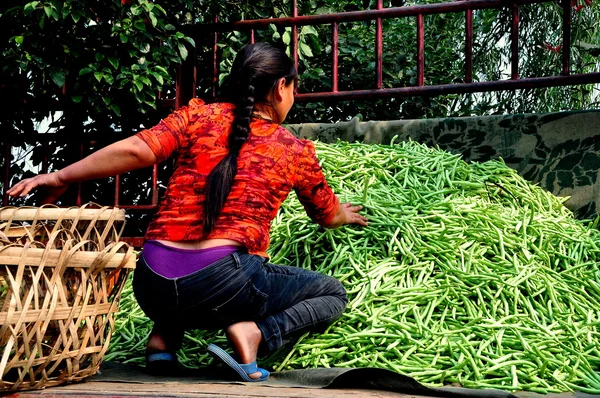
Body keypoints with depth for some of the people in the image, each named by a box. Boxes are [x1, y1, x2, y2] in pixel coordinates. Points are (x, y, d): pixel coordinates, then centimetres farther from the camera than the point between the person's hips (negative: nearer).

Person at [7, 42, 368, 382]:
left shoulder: (199, 116, 9)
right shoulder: (296, 150, 10)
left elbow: (135, 151, -7)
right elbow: (328, 216, 27)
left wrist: (60, 178, 0)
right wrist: (347, 215, 50)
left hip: (152, 285, 4)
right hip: (221, 282, -4)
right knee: (334, 294, 16)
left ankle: (165, 336, 10)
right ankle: (254, 332, -8)